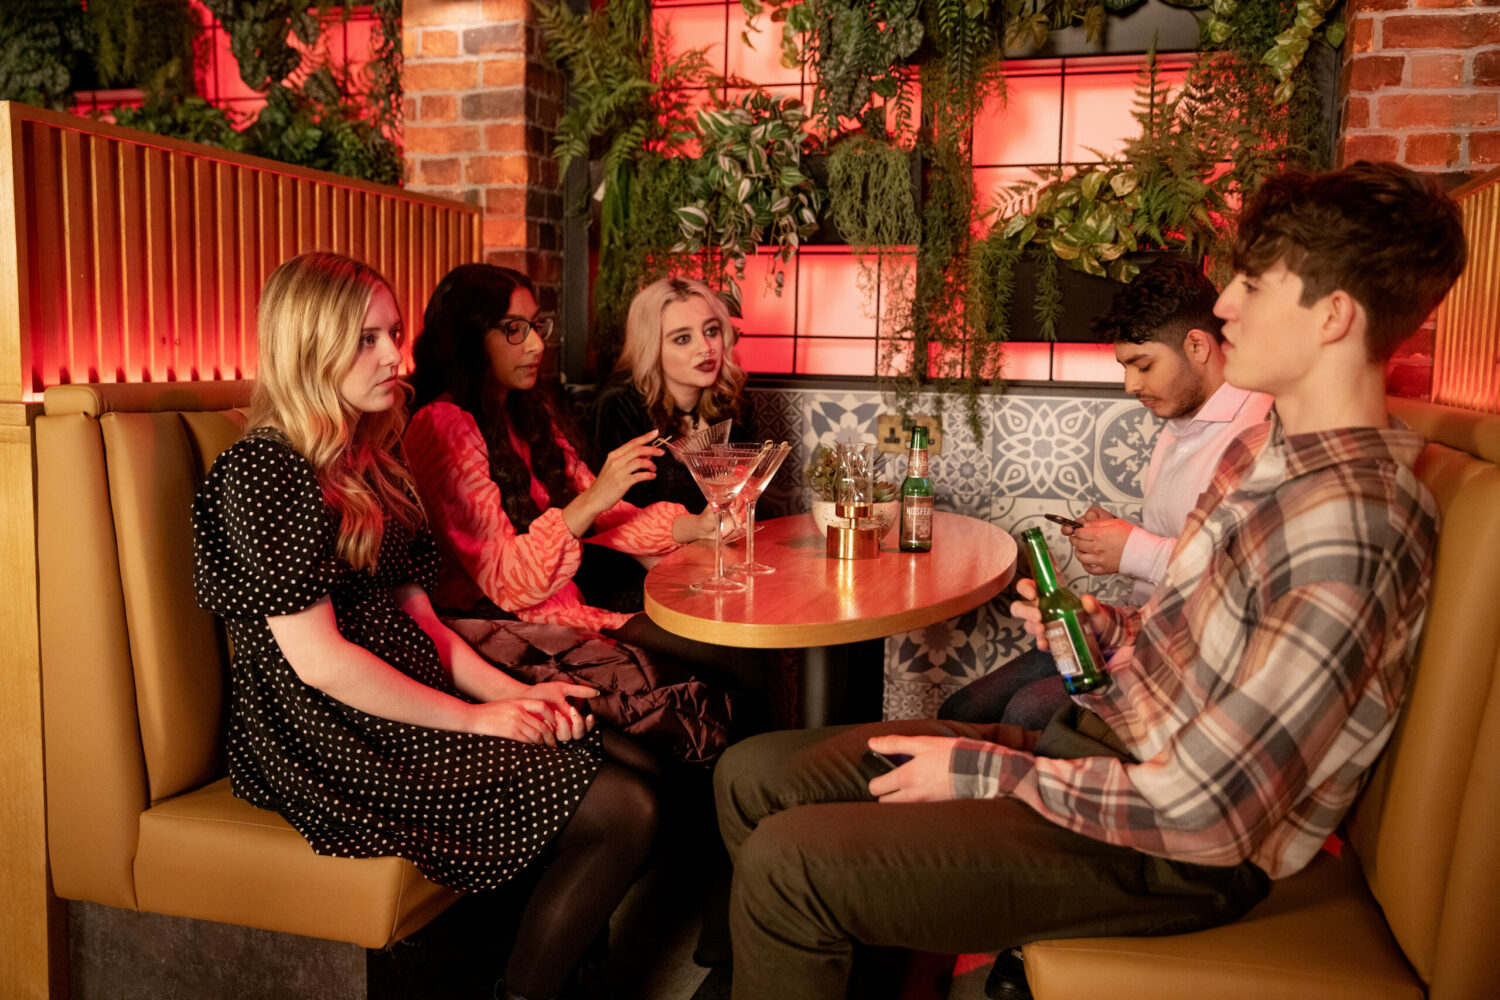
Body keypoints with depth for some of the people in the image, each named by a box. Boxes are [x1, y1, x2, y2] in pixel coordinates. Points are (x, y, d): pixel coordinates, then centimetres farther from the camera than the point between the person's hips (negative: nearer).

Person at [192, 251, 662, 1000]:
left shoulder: (369, 461, 16)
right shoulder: (263, 470, -12)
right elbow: (318, 659, -16)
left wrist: (509, 690, -1)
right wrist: (475, 718, -13)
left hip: (413, 698, 8)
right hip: (334, 739, -8)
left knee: (635, 764, -7)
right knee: (619, 811, -18)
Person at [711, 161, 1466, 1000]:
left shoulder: (1347, 536, -25)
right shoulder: (1266, 450, 6)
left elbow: (1202, 816, -24)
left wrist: (986, 773, -15)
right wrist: (1099, 626, -1)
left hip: (1172, 861, -9)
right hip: (1097, 740, 9)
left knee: (785, 865, -19)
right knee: (753, 775, 6)